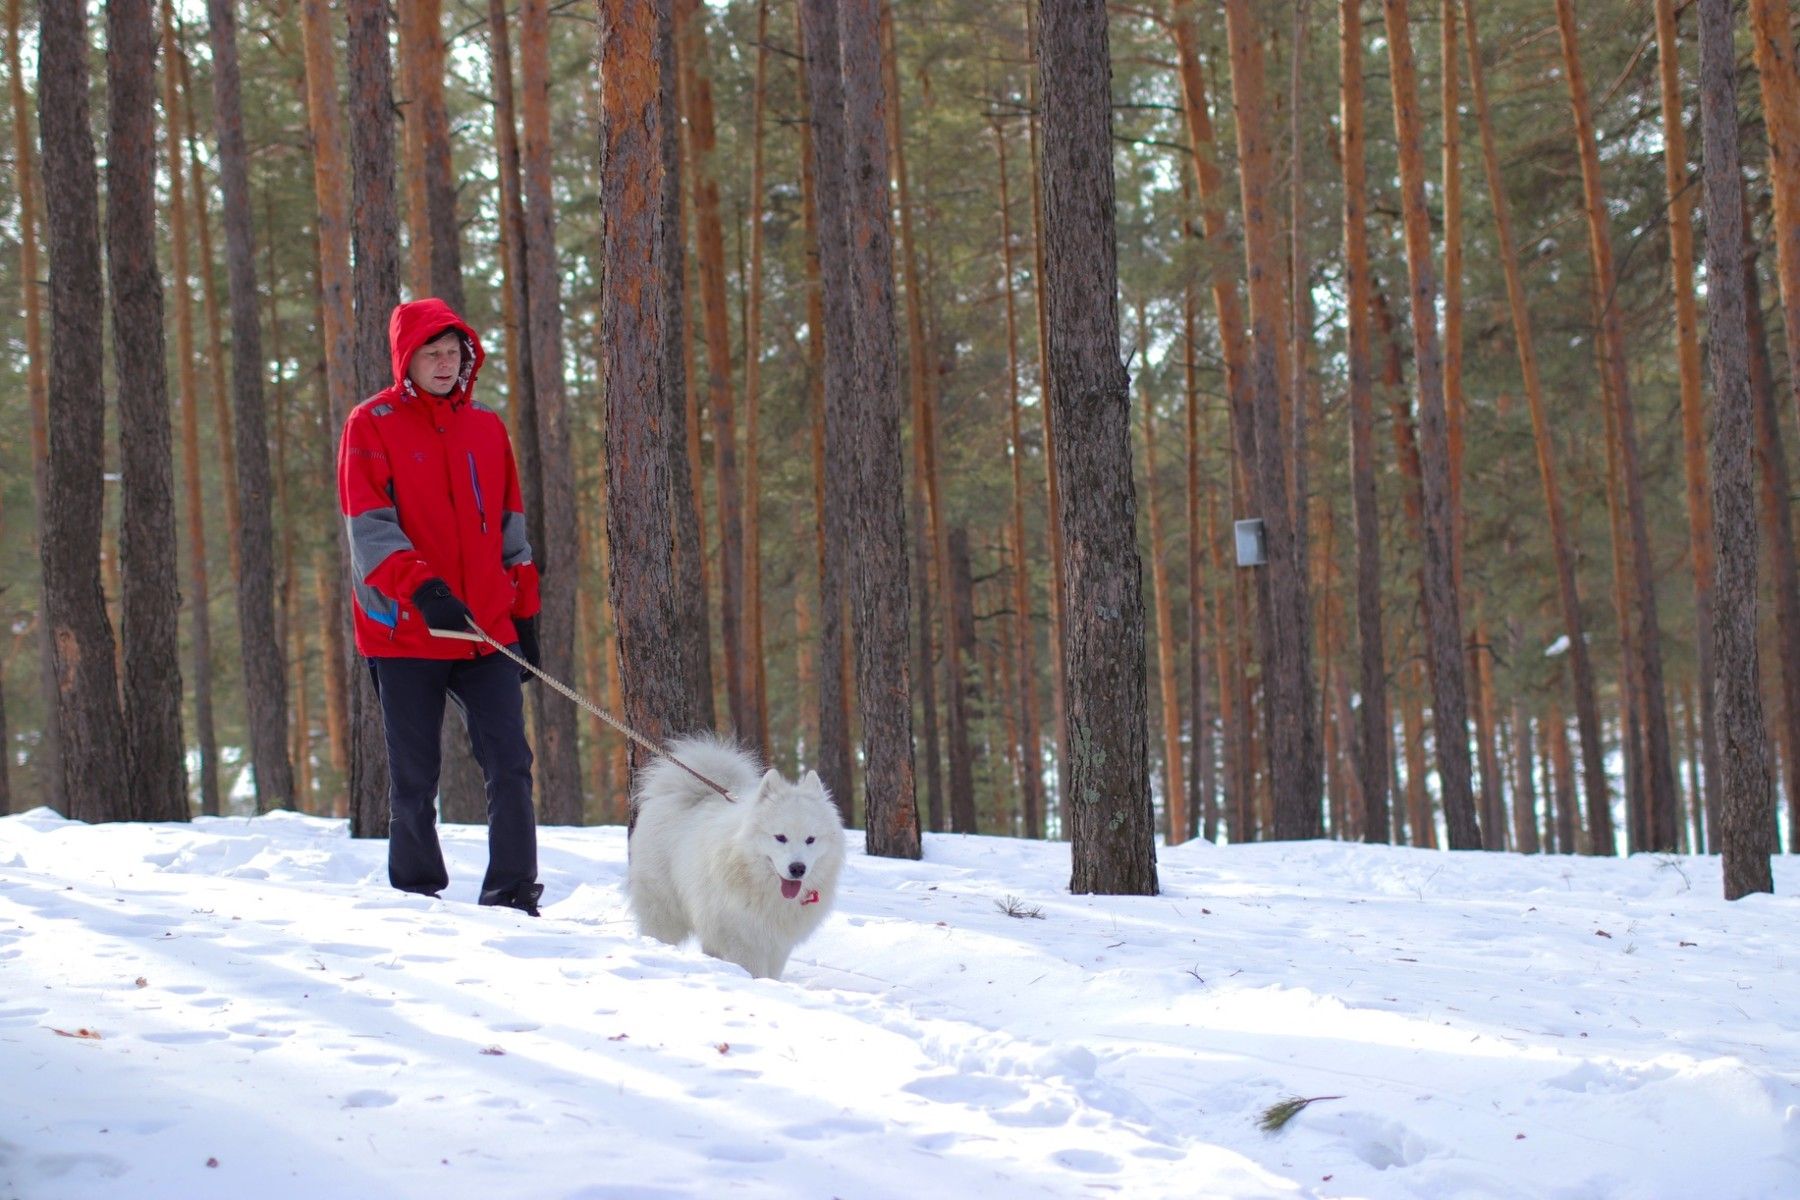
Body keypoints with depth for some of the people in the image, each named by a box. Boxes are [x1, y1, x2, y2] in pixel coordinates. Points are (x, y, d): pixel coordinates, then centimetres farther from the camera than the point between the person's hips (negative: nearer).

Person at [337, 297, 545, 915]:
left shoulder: (486, 426, 13)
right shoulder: (372, 424, -1)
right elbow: (369, 527, -10)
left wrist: (524, 614, 13)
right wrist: (422, 588, -24)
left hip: (486, 632, 3)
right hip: (406, 632, -3)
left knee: (510, 765, -6)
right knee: (414, 778, 4)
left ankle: (512, 893, -3)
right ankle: (417, 896, 15)